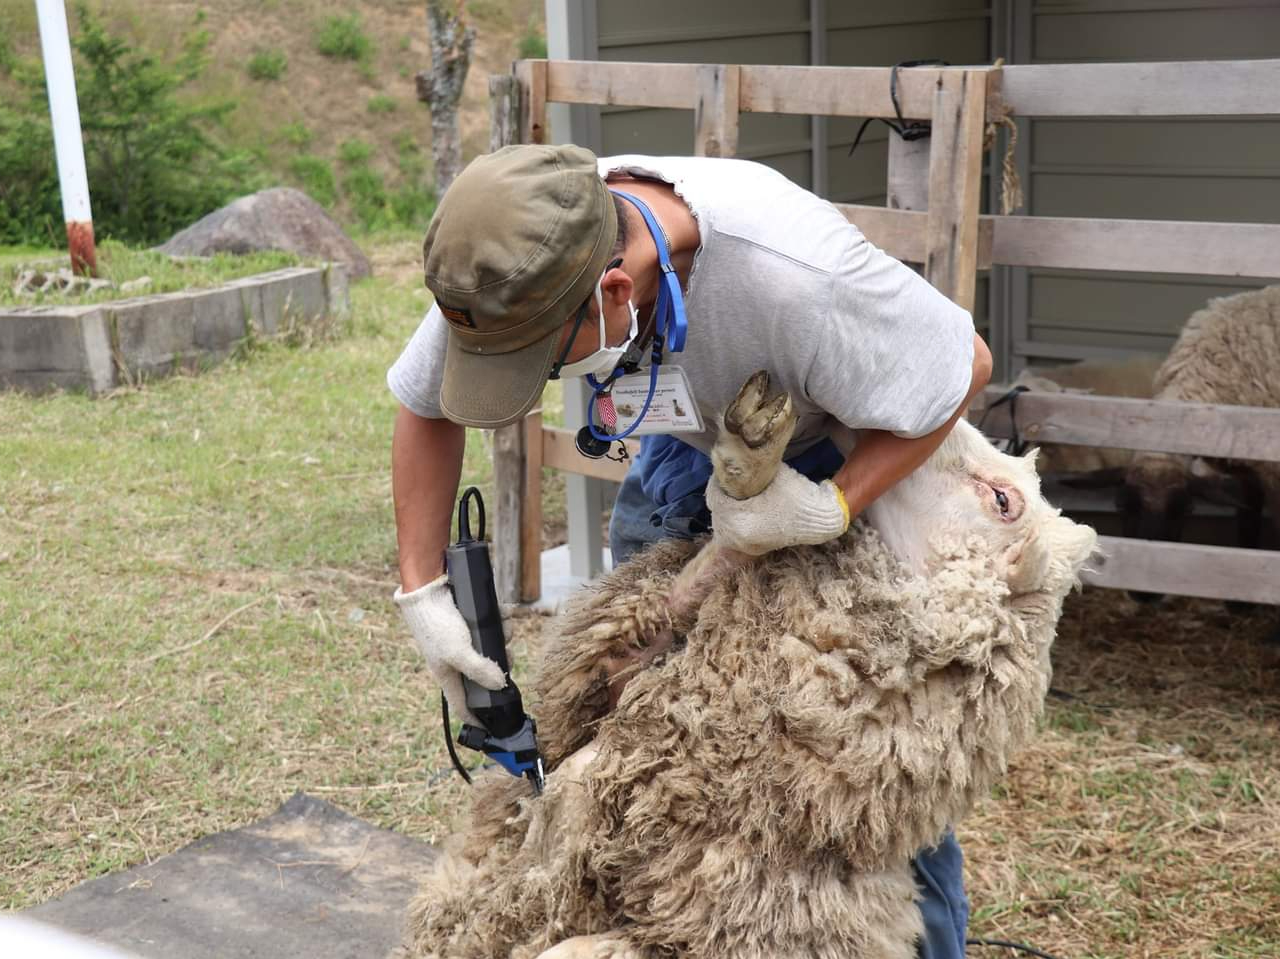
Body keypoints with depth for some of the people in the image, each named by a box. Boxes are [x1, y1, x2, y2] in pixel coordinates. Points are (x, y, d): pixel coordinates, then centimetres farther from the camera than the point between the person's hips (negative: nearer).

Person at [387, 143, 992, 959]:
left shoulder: (791, 272, -43)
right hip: (701, 437, 5)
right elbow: (426, 408, -8)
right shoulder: (524, 258, -27)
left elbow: (966, 364, -26)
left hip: (867, 460, -4)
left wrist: (833, 507, -35)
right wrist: (424, 591, -12)